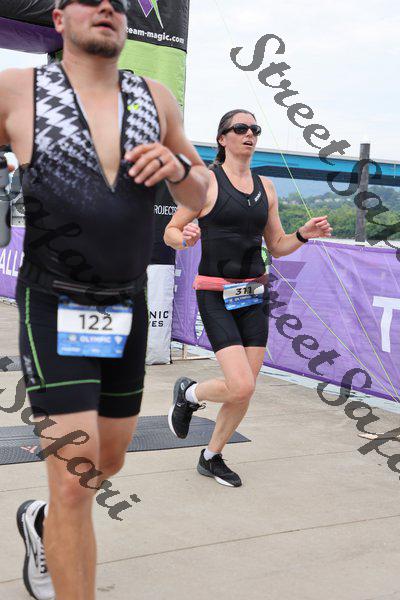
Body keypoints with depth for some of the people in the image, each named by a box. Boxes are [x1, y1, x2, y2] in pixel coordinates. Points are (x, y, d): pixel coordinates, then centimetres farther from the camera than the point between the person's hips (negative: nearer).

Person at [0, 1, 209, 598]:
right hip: (55, 311, -5)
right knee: (74, 479, -12)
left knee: (109, 462, 18)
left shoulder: (156, 99, 4)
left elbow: (200, 199, 11)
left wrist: (178, 165, -11)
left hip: (127, 312, 5)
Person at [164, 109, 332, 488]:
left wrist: (304, 235, -4)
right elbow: (170, 232, -3)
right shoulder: (205, 180, -6)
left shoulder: (265, 187, 10)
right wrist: (184, 238, -25)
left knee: (244, 391, 5)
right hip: (215, 295, -5)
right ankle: (188, 393, 16)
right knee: (241, 387, -17)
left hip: (254, 294, 6)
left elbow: (276, 247, 15)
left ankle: (211, 458, 27)